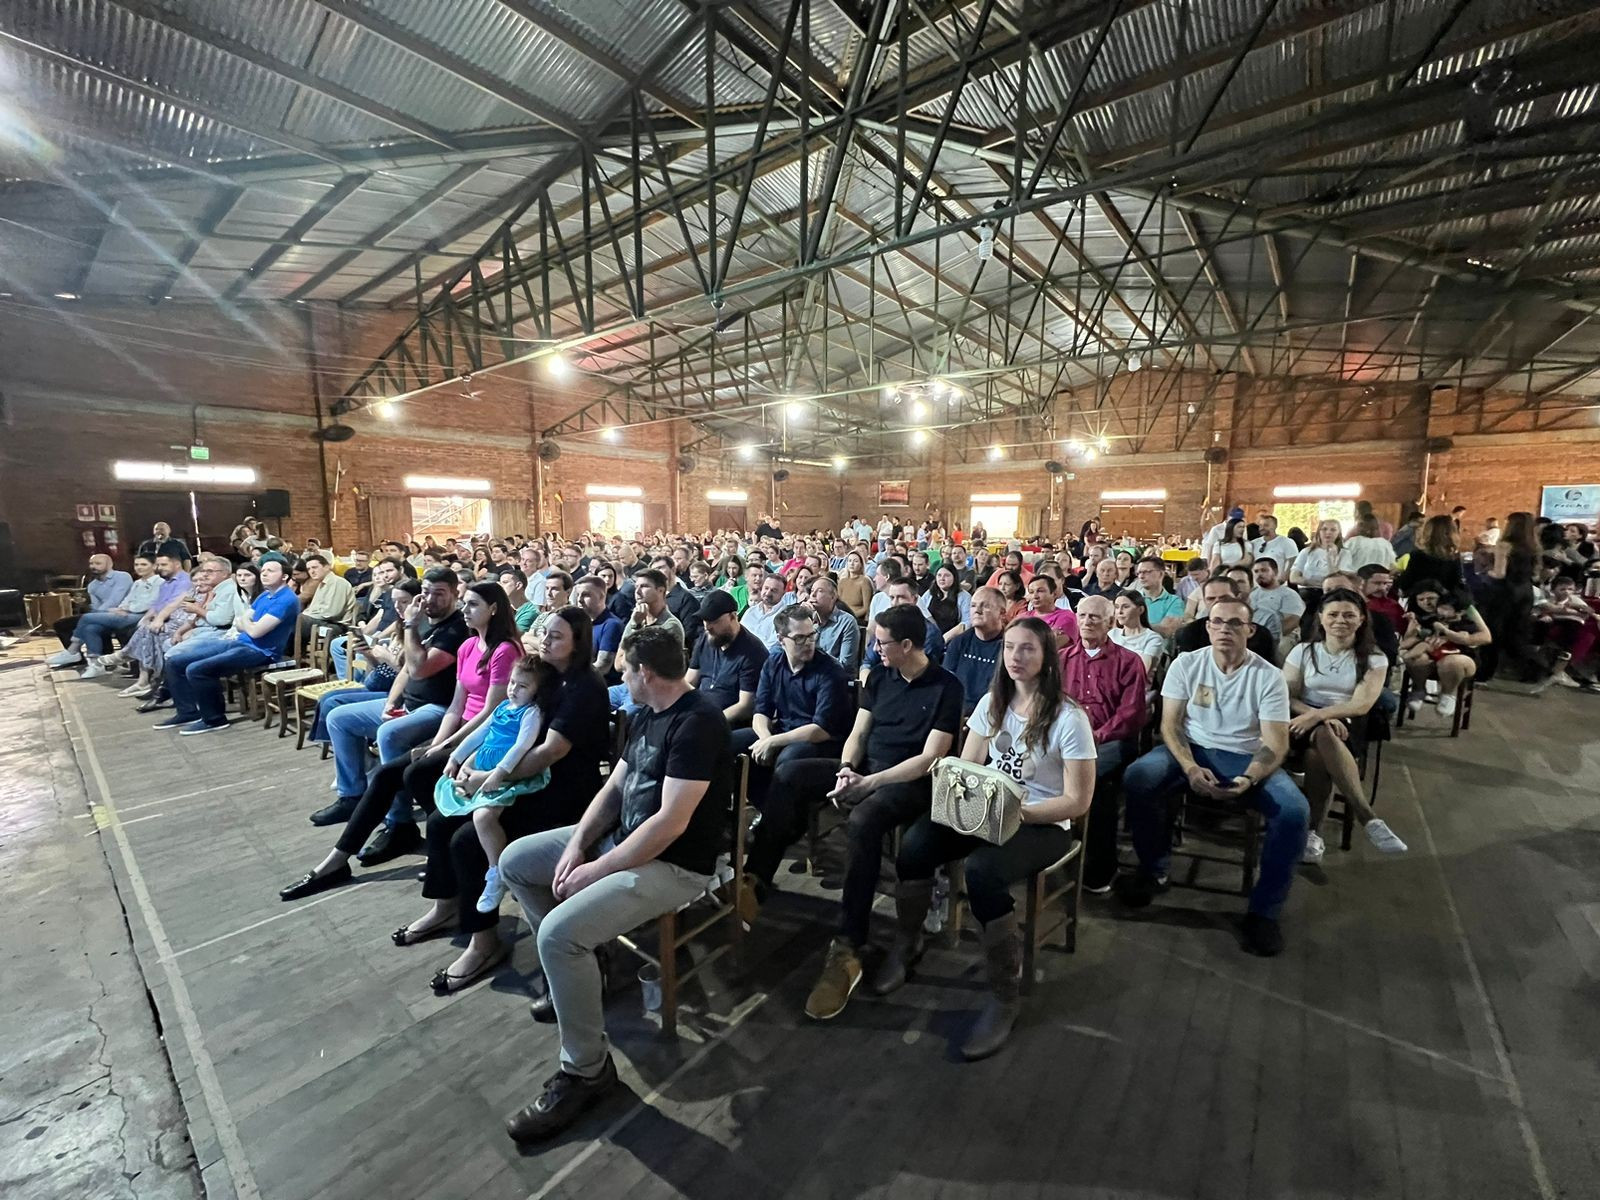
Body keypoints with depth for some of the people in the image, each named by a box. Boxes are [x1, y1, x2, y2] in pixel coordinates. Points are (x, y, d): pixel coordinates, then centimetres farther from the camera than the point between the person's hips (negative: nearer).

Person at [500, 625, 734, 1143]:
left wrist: (597, 870, -19)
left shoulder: (698, 722, -25)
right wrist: (576, 843, -5)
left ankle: (586, 1071, -1)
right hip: (620, 838, 10)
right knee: (514, 862, 11)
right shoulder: (645, 715, 6)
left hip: (673, 865, -10)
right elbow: (614, 786, 10)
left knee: (559, 933, -25)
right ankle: (575, 968, 25)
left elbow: (671, 822, -27)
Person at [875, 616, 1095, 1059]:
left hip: (1043, 824, -4)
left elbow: (1077, 801, -13)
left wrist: (1019, 811, -24)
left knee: (981, 871, -35)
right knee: (914, 844, -22)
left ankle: (1005, 996, -10)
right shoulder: (992, 703, 3)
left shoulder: (1069, 718, -13)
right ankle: (906, 946, 4)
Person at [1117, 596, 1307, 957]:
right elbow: (1170, 724, -5)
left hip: (1247, 758, 0)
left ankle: (1264, 910, -6)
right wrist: (1190, 767, -24)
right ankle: (1153, 870, -4)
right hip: (1192, 749, 0)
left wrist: (1249, 780, -29)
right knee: (1137, 779, -29)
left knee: (1294, 812, -28)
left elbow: (1276, 745, -9)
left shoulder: (1269, 676, -5)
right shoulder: (1186, 663, -3)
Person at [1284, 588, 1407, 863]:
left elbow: (1361, 704, -9)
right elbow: (1286, 697, 0)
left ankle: (1312, 832, -31)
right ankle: (1369, 820, -35)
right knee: (1323, 735, -37)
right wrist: (1318, 715, -19)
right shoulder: (1303, 651, 9)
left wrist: (1318, 716, -24)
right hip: (1306, 723, 1)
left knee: (1318, 754, -37)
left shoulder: (1374, 659, 7)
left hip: (1347, 728, 0)